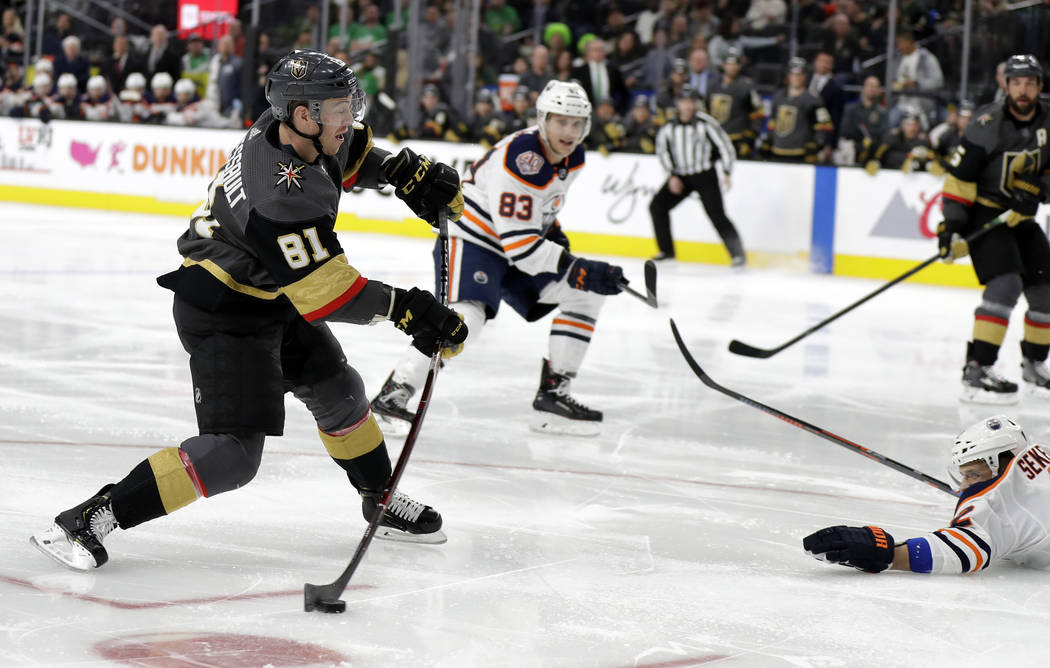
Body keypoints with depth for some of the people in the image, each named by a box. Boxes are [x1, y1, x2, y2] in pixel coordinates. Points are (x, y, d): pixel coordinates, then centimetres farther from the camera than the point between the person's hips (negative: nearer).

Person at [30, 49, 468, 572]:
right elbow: (326, 294, -31)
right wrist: (402, 307, -23)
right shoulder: (283, 192, -34)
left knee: (339, 393, 22)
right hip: (224, 315, -10)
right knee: (233, 454, -17)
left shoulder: (295, 130, -7)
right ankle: (87, 521, -16)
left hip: (271, 295, 10)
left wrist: (405, 171, 5)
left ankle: (382, 503, 44)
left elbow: (349, 154, 19)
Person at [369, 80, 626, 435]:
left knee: (584, 296, 0)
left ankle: (552, 395, 4)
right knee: (466, 315, -29)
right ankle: (393, 393, -22)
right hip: (473, 241, -9)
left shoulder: (573, 155, -2)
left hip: (521, 246, 9)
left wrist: (553, 230, 9)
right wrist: (578, 269, -33)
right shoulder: (518, 157, -30)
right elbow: (518, 243, -33)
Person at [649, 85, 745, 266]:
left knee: (717, 215, -14)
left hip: (705, 176, -5)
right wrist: (672, 175, -1)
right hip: (680, 176, 5)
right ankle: (667, 251, 10)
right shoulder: (670, 127, 2)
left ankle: (738, 254, -7)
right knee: (657, 205, -2)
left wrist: (726, 173, -16)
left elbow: (725, 145, -8)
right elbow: (662, 149, 9)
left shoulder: (706, 123, -11)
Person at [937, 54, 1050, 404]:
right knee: (1005, 284, -24)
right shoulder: (988, 124, -18)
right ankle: (976, 371, -26)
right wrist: (951, 224, -23)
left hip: (1021, 218, 7)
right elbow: (959, 176, -17)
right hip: (984, 214, -7)